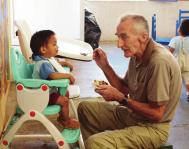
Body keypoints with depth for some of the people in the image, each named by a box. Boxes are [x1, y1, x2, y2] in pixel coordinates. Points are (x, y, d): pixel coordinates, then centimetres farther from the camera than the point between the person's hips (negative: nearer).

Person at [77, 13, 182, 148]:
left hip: (152, 128, -9)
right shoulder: (136, 55, 1)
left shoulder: (159, 62, -28)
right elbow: (125, 88, 12)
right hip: (131, 115, 9)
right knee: (85, 107, 17)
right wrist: (105, 66, 1)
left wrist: (121, 98, -22)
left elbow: (156, 114, -26)